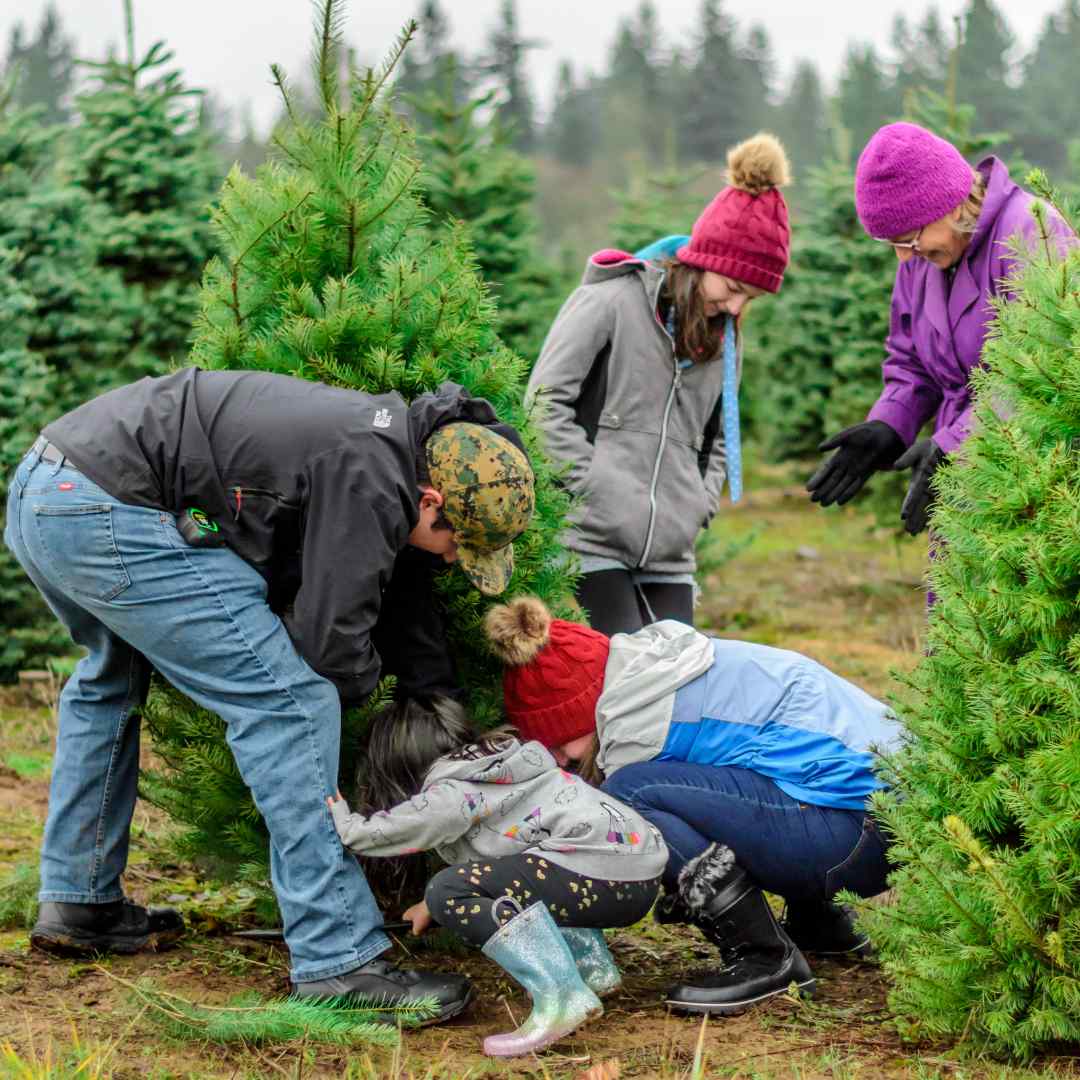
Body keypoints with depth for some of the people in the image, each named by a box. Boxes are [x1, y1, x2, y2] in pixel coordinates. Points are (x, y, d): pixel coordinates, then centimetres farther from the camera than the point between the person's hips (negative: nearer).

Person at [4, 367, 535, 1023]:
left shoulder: (382, 430, 16)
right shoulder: (370, 477, -13)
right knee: (289, 702, -9)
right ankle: (339, 962, -9)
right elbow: (330, 641, -12)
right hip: (112, 517, -11)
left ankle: (78, 902, 41)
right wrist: (365, 680, 11)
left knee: (113, 678, 34)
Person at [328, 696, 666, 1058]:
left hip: (604, 877, -10)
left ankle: (561, 995, -26)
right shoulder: (494, 766, 25)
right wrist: (431, 906, 46)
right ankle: (593, 965, 18)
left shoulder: (452, 794, -3)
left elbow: (373, 833, -11)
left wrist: (342, 818, 9)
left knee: (451, 893, -14)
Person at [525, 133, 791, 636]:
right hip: (593, 540, -6)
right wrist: (598, 487, -14)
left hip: (670, 556, 6)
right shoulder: (612, 300, -4)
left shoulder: (722, 336, 16)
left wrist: (698, 505, 6)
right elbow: (546, 401, -9)